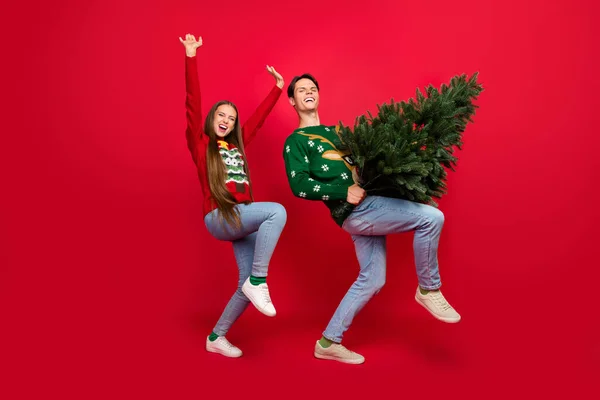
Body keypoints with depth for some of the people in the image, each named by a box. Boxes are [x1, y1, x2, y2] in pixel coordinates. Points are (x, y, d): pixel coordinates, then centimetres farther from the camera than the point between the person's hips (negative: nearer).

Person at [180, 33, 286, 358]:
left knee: (249, 285, 1)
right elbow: (192, 104, -4)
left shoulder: (237, 145, 19)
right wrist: (191, 56, -10)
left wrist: (278, 89, 35)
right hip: (219, 218, -6)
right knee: (277, 211, -29)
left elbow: (258, 118, 28)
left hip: (243, 219, 6)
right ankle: (258, 281, -20)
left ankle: (216, 337, 20)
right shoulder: (200, 143, 6)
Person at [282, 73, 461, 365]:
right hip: (356, 210, -8)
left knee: (371, 279, 10)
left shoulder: (334, 132, 26)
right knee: (431, 217, -16)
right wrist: (343, 192, -20)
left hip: (367, 208, 8)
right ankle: (428, 290, 3)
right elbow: (299, 185, -12)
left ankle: (329, 342, 19)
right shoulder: (295, 141, 2)